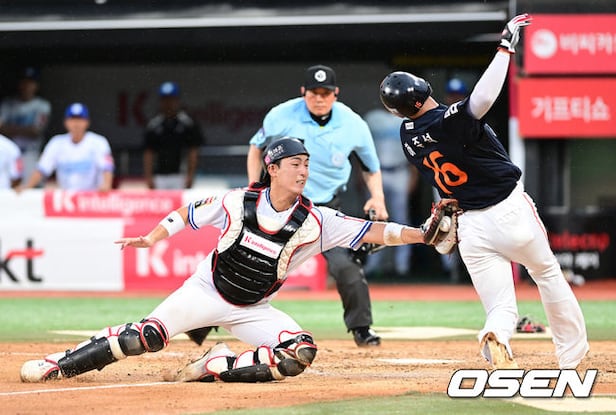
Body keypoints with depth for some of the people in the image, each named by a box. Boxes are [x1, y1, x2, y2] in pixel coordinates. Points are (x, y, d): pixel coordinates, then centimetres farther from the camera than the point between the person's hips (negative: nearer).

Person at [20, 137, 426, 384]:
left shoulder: (315, 221, -14)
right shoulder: (239, 202, -13)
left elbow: (370, 231, -20)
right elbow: (189, 214, 0)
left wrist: (423, 235, -30)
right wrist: (151, 239, -11)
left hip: (253, 309, 2)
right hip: (207, 290, -2)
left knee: (300, 353, -22)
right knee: (148, 335, -18)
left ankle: (216, 367, -12)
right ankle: (58, 365, -6)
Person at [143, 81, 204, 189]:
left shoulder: (187, 123, 2)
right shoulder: (153, 125, 11)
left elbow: (193, 152, 0)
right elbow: (148, 153, 10)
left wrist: (190, 175, -8)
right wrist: (148, 177, 2)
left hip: (180, 175, -3)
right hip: (159, 175, 3)